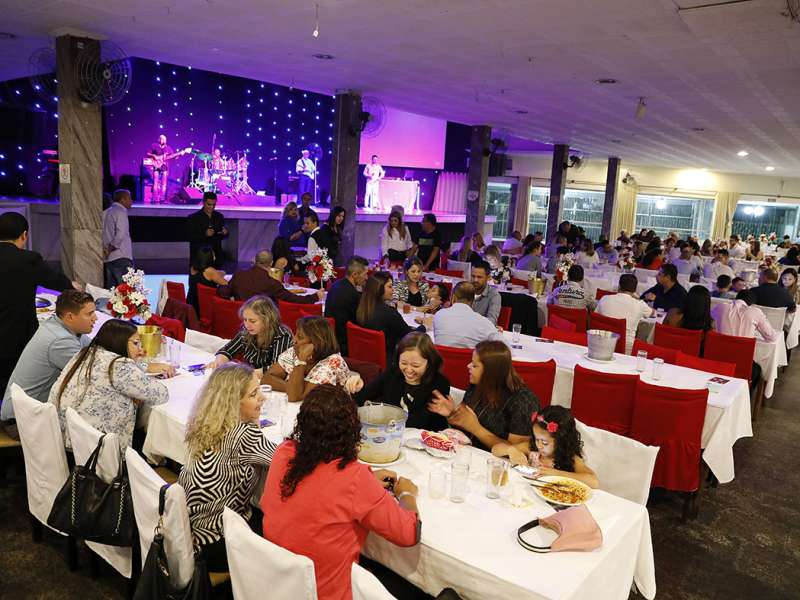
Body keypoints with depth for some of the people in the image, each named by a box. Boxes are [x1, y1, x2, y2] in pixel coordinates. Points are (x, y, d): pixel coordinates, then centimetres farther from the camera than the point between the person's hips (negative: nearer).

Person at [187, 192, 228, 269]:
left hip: (216, 256, 3)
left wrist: (225, 233, -8)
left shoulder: (219, 216, 10)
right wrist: (204, 234, -22)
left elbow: (222, 236, 15)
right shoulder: (193, 217, -2)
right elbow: (190, 237, -8)